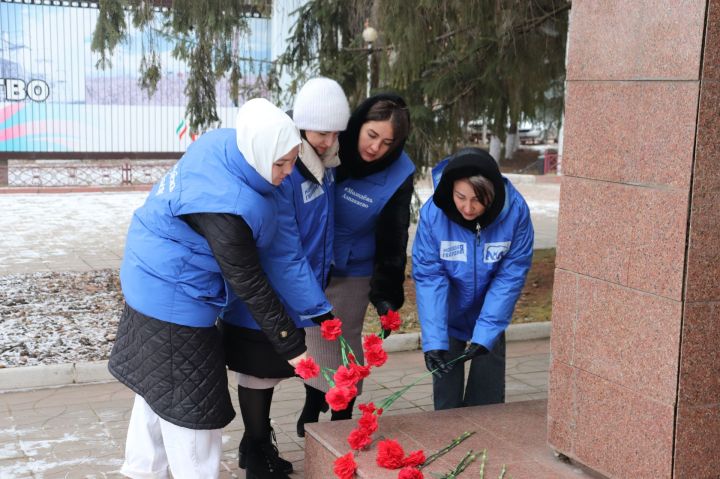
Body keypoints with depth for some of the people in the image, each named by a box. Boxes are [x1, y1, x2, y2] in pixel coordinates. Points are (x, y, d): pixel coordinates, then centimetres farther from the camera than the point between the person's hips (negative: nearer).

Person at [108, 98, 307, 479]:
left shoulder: (223, 142, -9)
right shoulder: (225, 206, -34)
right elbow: (249, 285, -26)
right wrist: (291, 346, -18)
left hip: (153, 283, 10)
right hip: (174, 300, -10)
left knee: (159, 386, 25)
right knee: (188, 403, 3)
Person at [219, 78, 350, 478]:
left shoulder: (324, 163, -1)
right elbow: (282, 254, -27)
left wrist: (324, 272, 14)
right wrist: (318, 308, -26)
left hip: (295, 293, 8)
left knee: (271, 371, 21)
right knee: (259, 372, 10)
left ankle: (259, 446, 38)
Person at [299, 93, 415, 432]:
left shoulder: (398, 175, -18)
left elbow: (393, 239, -12)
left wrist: (387, 293, -15)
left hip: (352, 272, -2)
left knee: (342, 345, 1)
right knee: (312, 338, 14)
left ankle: (342, 418, 24)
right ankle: (312, 407, 38)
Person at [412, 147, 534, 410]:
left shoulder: (515, 211, -26)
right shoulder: (433, 213, -27)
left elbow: (510, 277, -21)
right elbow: (428, 277, -24)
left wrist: (486, 334, -27)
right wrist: (433, 340, -32)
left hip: (490, 315, 1)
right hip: (448, 317, -1)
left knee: (488, 394, 10)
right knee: (447, 394, 8)